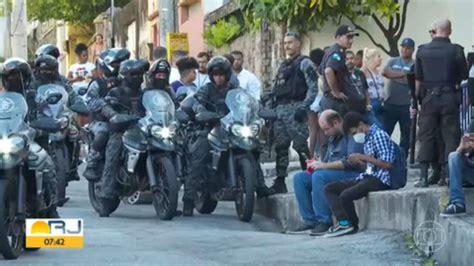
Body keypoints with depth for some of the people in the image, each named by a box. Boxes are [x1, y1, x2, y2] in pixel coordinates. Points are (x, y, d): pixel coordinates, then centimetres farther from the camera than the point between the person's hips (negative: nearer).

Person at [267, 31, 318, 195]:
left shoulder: (304, 63, -1)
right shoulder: (283, 66, 23)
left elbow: (313, 87, -10)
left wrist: (304, 108, -19)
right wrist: (271, 108, 17)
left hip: (294, 108, -8)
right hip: (280, 109, 8)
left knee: (301, 145, -12)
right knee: (280, 147, 6)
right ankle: (280, 182, 8)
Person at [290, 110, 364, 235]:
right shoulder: (333, 137, 18)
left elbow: (351, 162, -23)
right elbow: (328, 160, 26)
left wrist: (323, 165, -20)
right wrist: (316, 164, 2)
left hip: (352, 174, -10)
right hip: (332, 173, 10)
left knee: (319, 176, -32)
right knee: (299, 178, -2)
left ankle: (324, 222, -27)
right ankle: (310, 220, -8)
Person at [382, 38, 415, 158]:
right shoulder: (393, 61, 12)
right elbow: (384, 72, -6)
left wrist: (393, 75, -12)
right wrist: (402, 74, -11)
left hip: (406, 105, -2)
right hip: (390, 103, 2)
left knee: (406, 134, 5)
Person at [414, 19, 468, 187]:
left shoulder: (422, 51, 1)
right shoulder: (456, 50, -6)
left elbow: (418, 78, 6)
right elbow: (464, 75, 1)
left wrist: (419, 97, 17)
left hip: (429, 97, 2)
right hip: (449, 97, -2)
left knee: (426, 136, 6)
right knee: (451, 136, 4)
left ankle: (423, 176, 1)